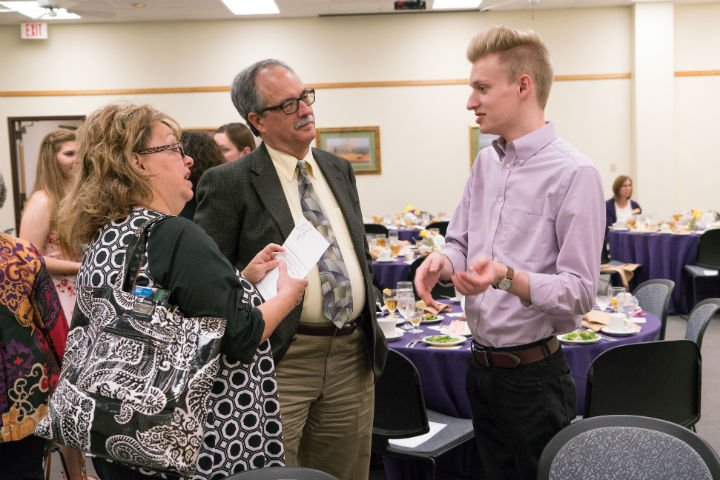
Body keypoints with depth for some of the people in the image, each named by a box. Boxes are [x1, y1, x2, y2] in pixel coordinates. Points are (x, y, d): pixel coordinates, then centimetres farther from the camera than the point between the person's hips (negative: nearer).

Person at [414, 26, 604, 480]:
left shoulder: (573, 173, -17)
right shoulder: (485, 163, 6)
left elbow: (580, 292, -18)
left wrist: (508, 278, -33)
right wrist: (442, 262, -8)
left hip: (534, 375, -7)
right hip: (481, 369, 7)